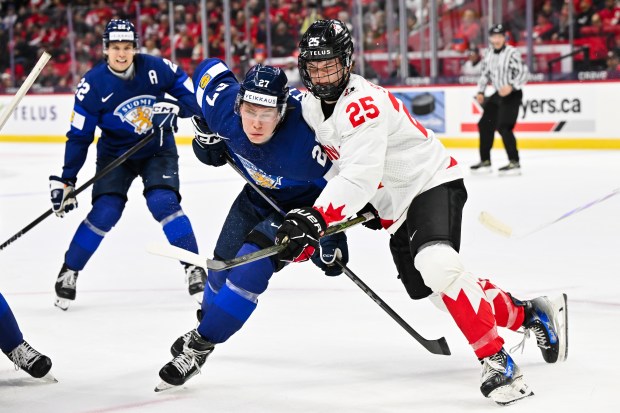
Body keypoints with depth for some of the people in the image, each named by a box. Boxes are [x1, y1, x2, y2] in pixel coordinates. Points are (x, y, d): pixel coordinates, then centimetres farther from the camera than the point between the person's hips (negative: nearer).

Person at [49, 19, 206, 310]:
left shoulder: (155, 68, -16)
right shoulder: (93, 85, -18)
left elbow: (186, 86, 1)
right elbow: (79, 137, -12)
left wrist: (175, 108, -20)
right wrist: (66, 180, -15)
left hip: (157, 149, 0)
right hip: (115, 153, 0)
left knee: (164, 203, -19)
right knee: (104, 213, -13)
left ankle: (194, 268, -7)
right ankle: (68, 272, 5)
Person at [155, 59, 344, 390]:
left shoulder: (304, 142, -41)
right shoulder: (224, 105, -28)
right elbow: (210, 70, -5)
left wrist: (332, 239, -24)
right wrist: (205, 130, -5)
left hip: (302, 203, -6)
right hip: (260, 192, 6)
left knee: (250, 266, -20)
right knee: (222, 264, 15)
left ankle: (200, 344, -3)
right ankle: (208, 319, 47)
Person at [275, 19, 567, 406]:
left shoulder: (364, 104, -26)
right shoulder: (311, 105, 1)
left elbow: (359, 178, -35)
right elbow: (331, 158, 21)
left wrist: (315, 218, -43)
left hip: (432, 182, -10)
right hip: (395, 205, 10)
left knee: (437, 266, -33)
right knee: (435, 290, 11)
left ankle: (497, 359, -27)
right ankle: (529, 313, 27)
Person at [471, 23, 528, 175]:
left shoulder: (512, 53, -15)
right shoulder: (489, 53, 8)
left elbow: (523, 73, -18)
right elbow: (485, 73, 19)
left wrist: (511, 86, -29)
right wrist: (480, 91, 12)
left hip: (512, 94, -9)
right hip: (498, 94, 9)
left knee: (503, 127, -19)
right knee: (485, 124, 10)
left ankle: (514, 163, -17)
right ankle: (485, 162, 22)